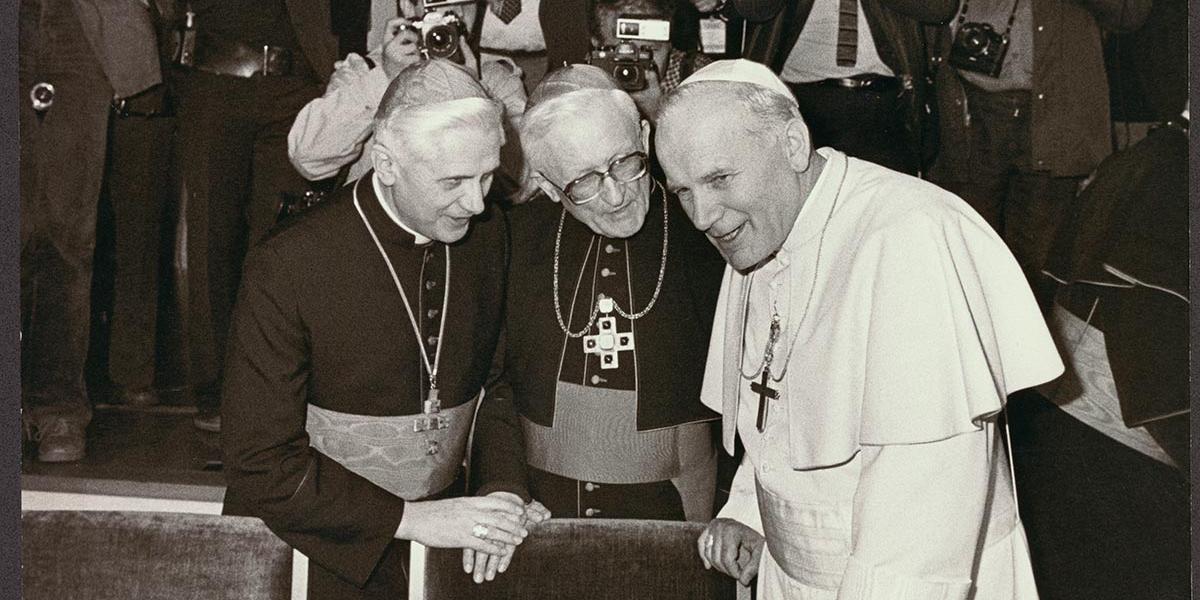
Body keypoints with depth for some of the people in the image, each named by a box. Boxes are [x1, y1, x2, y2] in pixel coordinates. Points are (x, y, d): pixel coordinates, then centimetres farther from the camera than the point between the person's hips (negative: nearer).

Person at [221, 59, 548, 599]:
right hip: (313, 552, -4)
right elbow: (260, 463, -18)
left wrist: (504, 497, -4)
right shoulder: (285, 268, -19)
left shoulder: (488, 235, -4)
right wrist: (413, 518, -21)